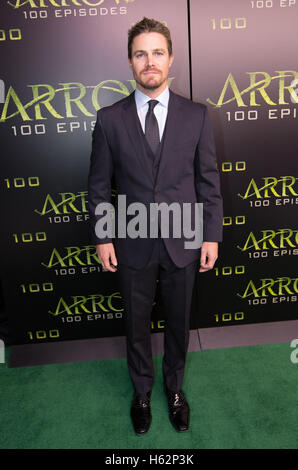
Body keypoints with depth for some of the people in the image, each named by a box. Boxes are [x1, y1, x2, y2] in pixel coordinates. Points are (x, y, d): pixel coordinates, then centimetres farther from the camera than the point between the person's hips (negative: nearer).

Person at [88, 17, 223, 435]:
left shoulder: (196, 115, -1)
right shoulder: (109, 118, -2)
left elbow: (209, 181, 1)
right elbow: (99, 186, 1)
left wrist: (212, 236, -2)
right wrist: (102, 238, -3)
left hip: (182, 243, 1)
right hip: (133, 245, 0)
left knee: (178, 322, 18)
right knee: (137, 324, 17)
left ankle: (175, 386, 46)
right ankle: (142, 390, 45)